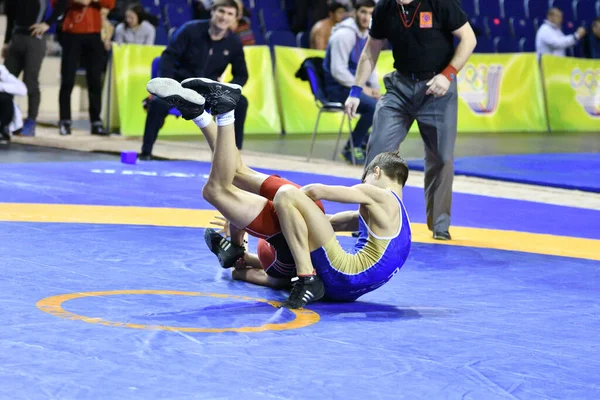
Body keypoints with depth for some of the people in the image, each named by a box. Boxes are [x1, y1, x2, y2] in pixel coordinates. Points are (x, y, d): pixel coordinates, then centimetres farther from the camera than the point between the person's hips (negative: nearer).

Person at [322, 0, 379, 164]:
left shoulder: (367, 35, 10)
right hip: (337, 88, -9)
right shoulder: (344, 35, -18)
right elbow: (338, 70, -23)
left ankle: (367, 145, 7)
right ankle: (351, 149, -14)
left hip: (354, 85, 9)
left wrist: (375, 87, 1)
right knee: (373, 106, -28)